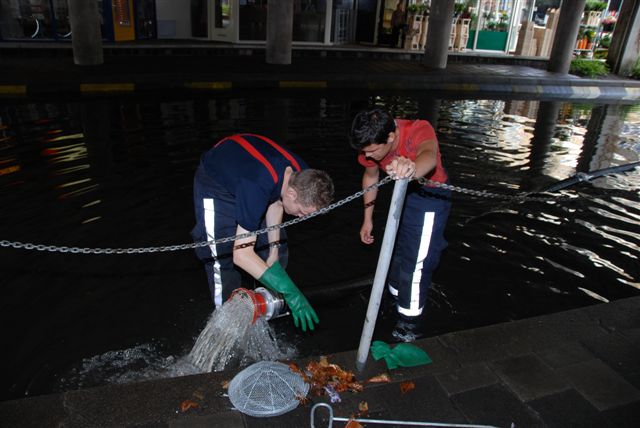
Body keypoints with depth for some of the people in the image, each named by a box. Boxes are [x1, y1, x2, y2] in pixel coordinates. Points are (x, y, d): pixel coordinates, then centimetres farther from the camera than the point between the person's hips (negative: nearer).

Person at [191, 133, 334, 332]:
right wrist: (290, 291, -43)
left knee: (277, 245, 6)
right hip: (215, 184, -6)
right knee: (221, 255, -13)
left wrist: (273, 250, -8)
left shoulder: (302, 175, -23)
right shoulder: (257, 189, -45)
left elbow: (275, 202, -3)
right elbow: (241, 254, -43)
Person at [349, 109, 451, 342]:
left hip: (431, 194, -6)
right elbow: (371, 177, -1)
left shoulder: (419, 130, -36)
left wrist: (412, 169, -84)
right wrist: (368, 219, 3)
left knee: (416, 259, -10)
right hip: (402, 193, 6)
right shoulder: (372, 145, -20)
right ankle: (396, 295, 46)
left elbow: (429, 155, -59)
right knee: (397, 248, 21)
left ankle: (410, 319, 8)